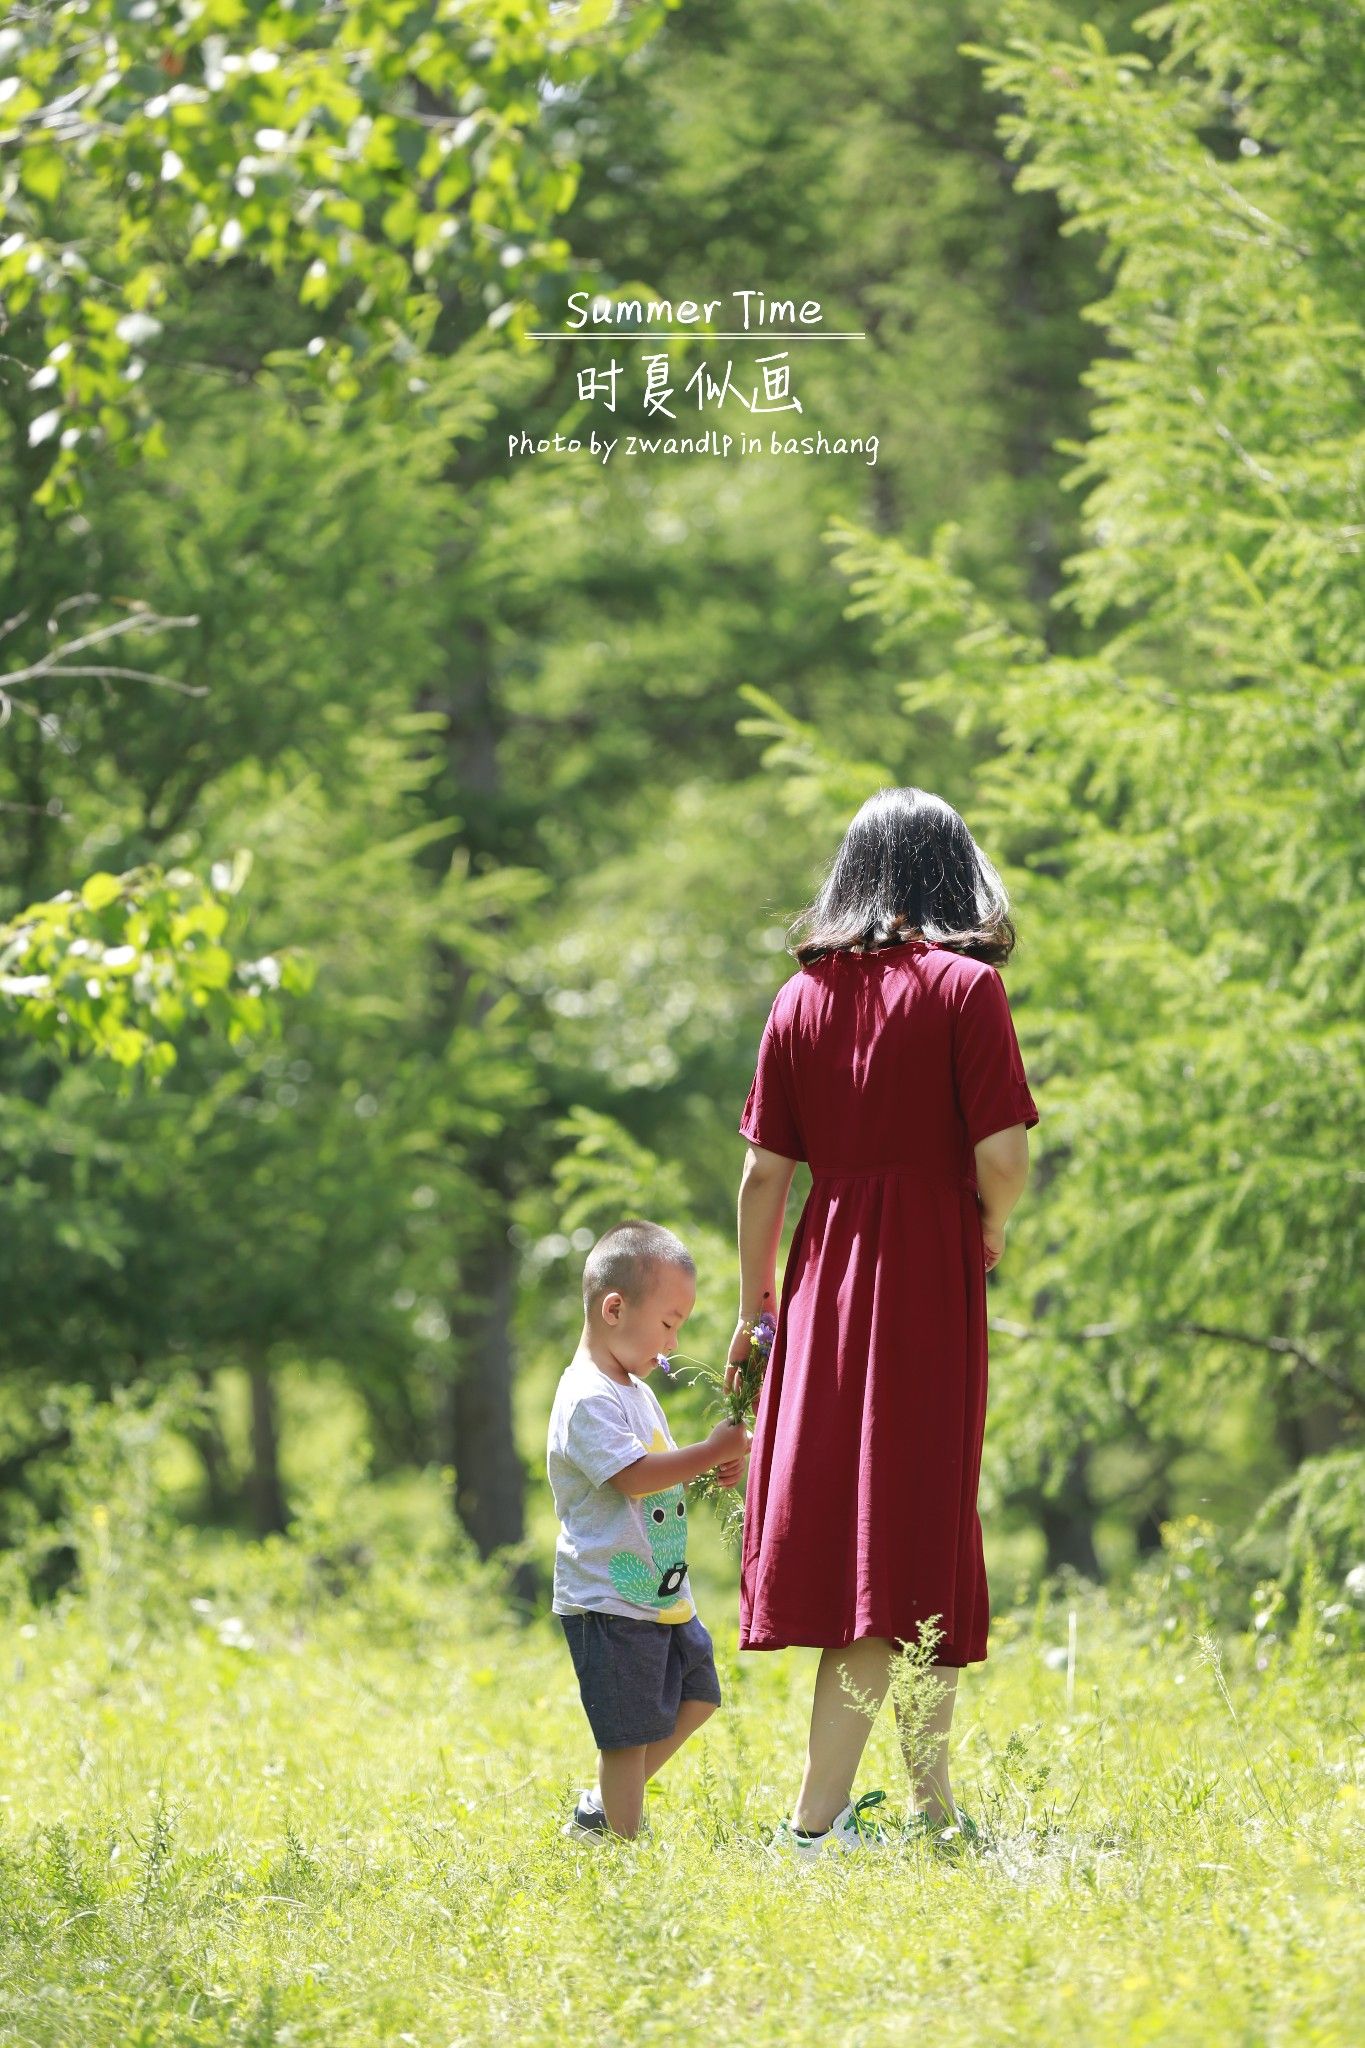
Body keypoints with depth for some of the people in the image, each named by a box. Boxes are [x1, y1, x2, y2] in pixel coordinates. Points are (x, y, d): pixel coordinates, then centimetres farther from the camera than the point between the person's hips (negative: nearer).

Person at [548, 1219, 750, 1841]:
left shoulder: (634, 1389, 15)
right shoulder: (588, 1400, -19)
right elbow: (635, 1475, -28)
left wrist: (711, 1471, 7)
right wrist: (713, 1452, -21)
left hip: (662, 1595, 10)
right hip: (609, 1602, -10)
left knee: (695, 1697, 17)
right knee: (629, 1731, -5)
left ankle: (601, 1807, 26)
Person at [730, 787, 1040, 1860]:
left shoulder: (803, 997, 5)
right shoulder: (964, 987, -7)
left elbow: (765, 1173, 5)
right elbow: (1002, 1160, -14)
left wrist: (757, 1306, 14)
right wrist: (990, 1233, 6)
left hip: (827, 1283, 5)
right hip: (929, 1283, -5)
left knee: (841, 1525, 11)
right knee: (906, 1542, -1)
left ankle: (934, 1811, 17)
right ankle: (815, 1820, -7)